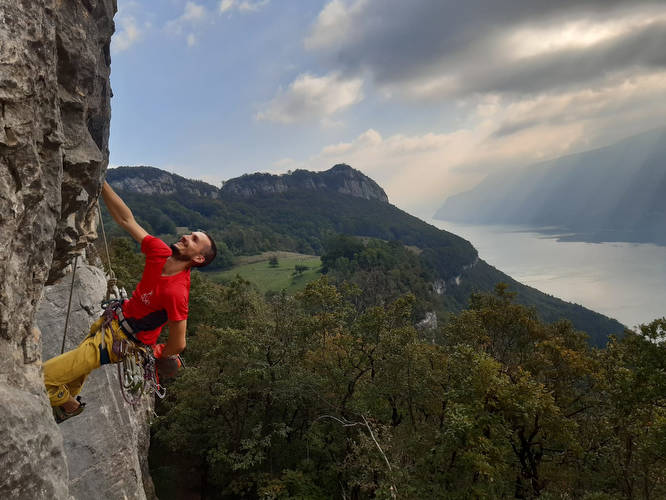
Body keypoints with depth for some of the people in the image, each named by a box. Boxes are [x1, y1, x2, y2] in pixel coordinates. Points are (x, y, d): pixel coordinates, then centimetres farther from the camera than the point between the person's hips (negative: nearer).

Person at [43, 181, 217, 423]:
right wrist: (101, 183, -15)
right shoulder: (161, 253, -14)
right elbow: (126, 219, -9)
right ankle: (68, 400, 61)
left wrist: (156, 354, -4)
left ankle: (69, 405, 27)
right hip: (113, 319, 8)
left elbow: (178, 344, -25)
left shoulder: (176, 291, -33)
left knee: (41, 377, -3)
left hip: (118, 340, -7)